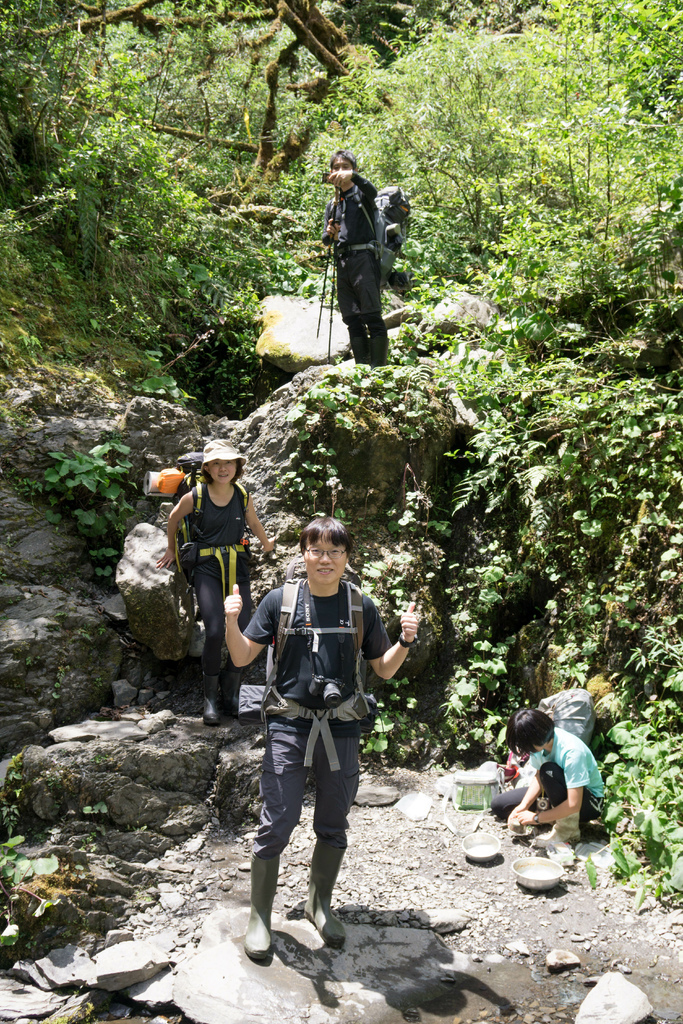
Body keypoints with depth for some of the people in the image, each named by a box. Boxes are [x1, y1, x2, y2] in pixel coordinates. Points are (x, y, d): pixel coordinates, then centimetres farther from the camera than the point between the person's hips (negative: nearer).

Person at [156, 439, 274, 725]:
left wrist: (267, 545, 40)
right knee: (215, 630, -18)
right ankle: (210, 696, 0)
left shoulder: (244, 497, 2)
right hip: (207, 567, -3)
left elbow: (254, 523, 24)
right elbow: (174, 518, 14)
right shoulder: (194, 497, -7)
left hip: (237, 566, 3)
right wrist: (171, 550, 26)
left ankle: (230, 692, 15)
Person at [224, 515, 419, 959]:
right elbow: (243, 657, 4)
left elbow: (384, 669, 9)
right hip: (289, 726, -2)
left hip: (341, 728, 2)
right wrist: (231, 622, -14)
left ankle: (320, 903, 34)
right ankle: (260, 914, 18)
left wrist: (406, 640, -8)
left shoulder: (362, 607, 3)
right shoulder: (281, 600, 0)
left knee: (334, 824, 13)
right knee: (277, 824, -1)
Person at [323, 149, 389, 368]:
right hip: (342, 262, 6)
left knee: (371, 315, -14)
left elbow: (372, 190, -17)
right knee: (352, 320, 2)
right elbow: (326, 240, 17)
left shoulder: (360, 194, 8)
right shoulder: (332, 205, 24)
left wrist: (353, 176, -34)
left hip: (363, 257, -6)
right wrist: (330, 235, -6)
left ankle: (379, 367, -18)